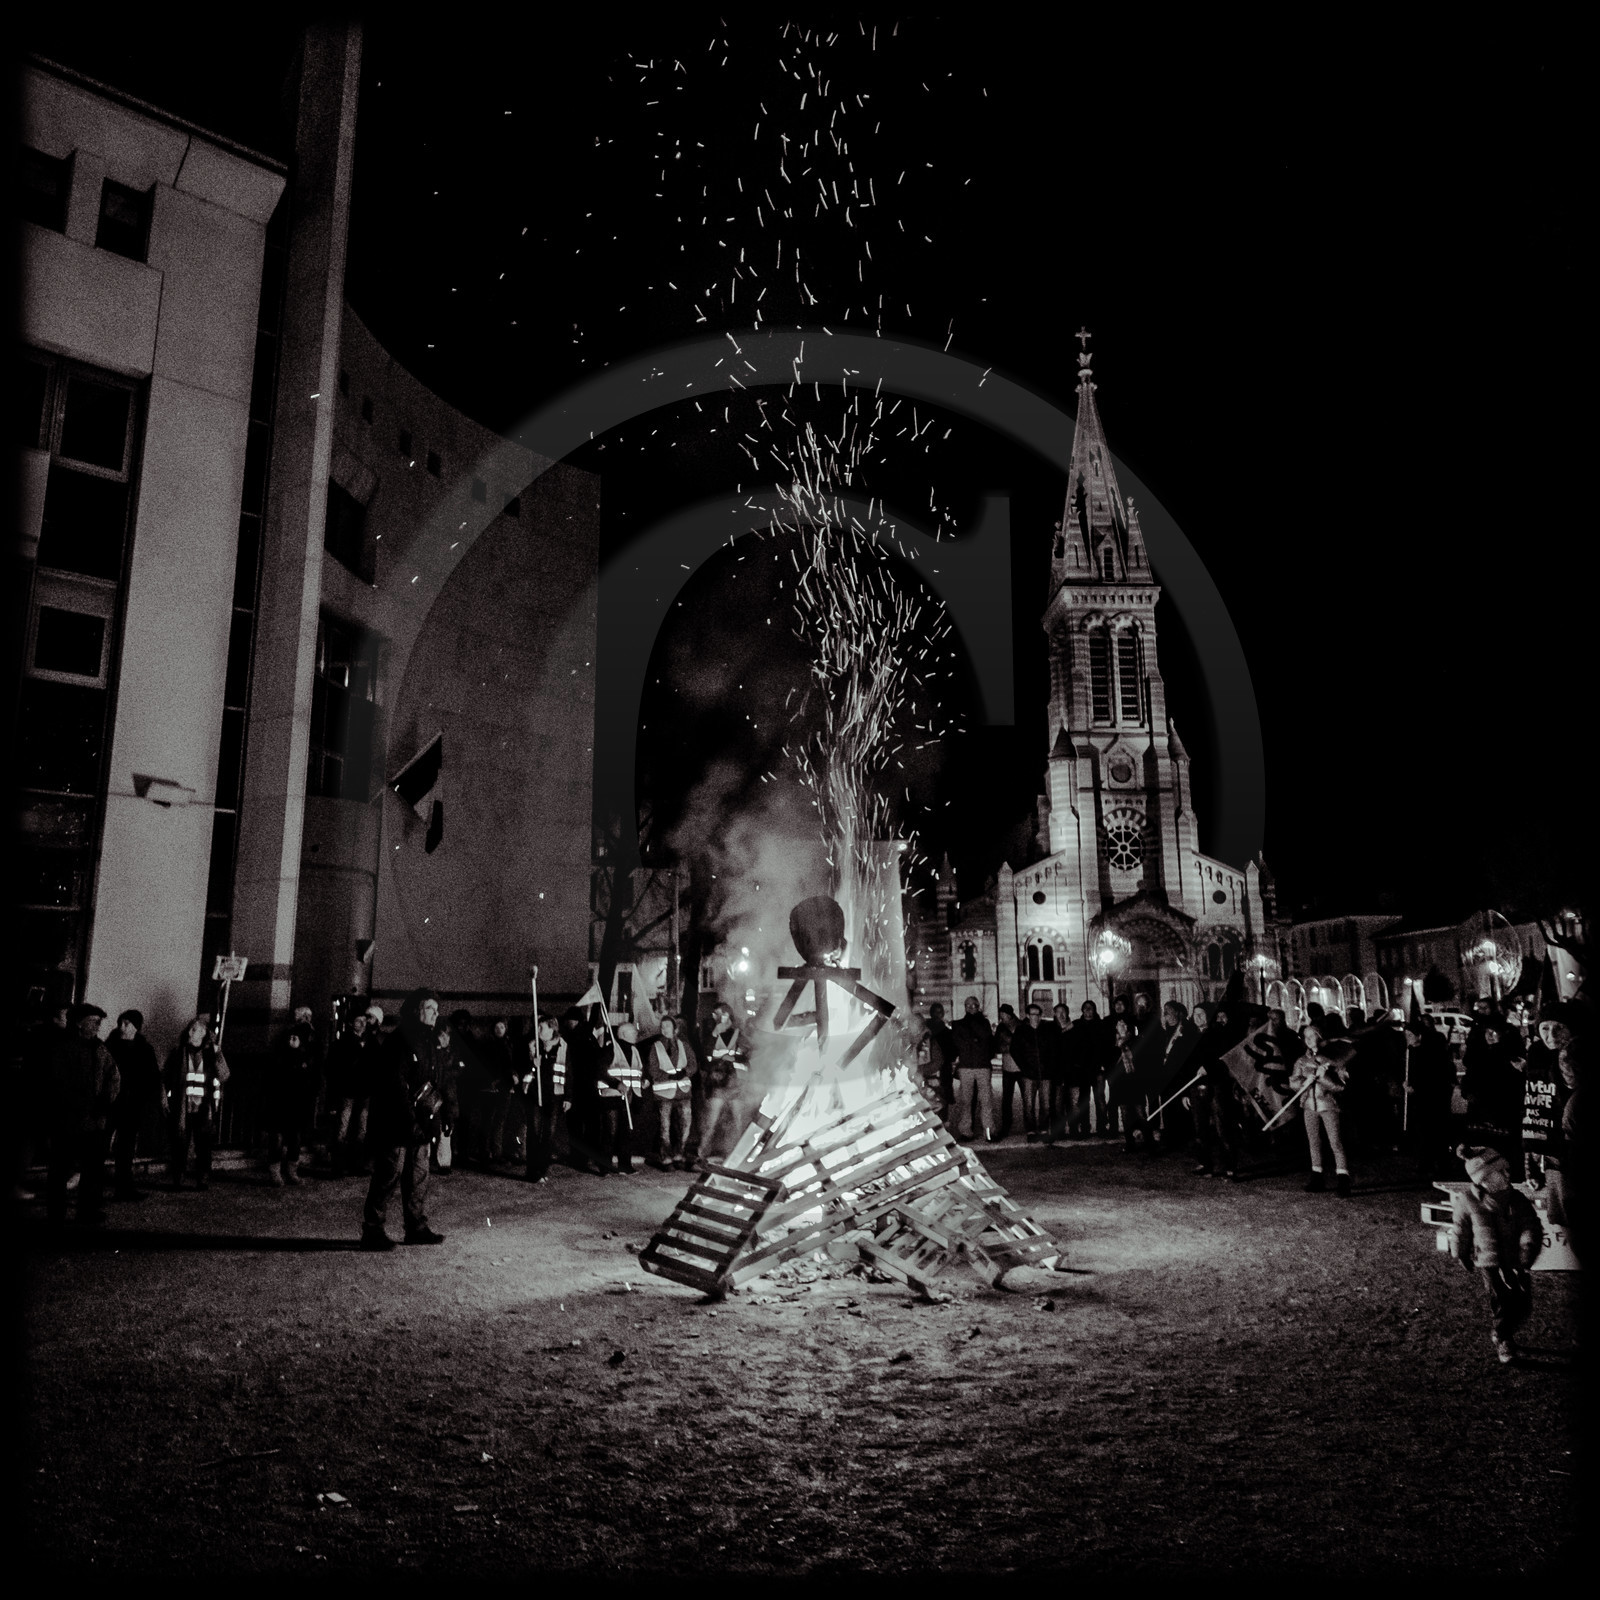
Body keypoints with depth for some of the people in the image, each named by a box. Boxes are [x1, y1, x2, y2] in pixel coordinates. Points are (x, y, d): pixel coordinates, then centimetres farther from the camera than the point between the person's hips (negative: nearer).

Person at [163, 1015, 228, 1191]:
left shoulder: (211, 1052, 5)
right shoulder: (177, 1051, 6)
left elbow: (224, 1076, -5)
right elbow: (165, 1076, 10)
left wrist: (217, 1053, -15)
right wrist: (164, 1098, 1)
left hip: (204, 1109, 0)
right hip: (181, 1108, 0)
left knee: (204, 1147, 0)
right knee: (180, 1145, 2)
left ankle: (202, 1181, 9)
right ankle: (177, 1181, 14)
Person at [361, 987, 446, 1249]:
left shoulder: (430, 1043, 14)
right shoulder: (399, 1041, -14)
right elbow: (396, 1085, -20)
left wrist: (434, 1119, 12)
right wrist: (410, 1122, -22)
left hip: (418, 1125, 9)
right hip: (395, 1123, -9)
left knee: (419, 1174, 11)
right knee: (389, 1174, -5)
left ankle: (417, 1228, 19)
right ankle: (372, 1231, 4)